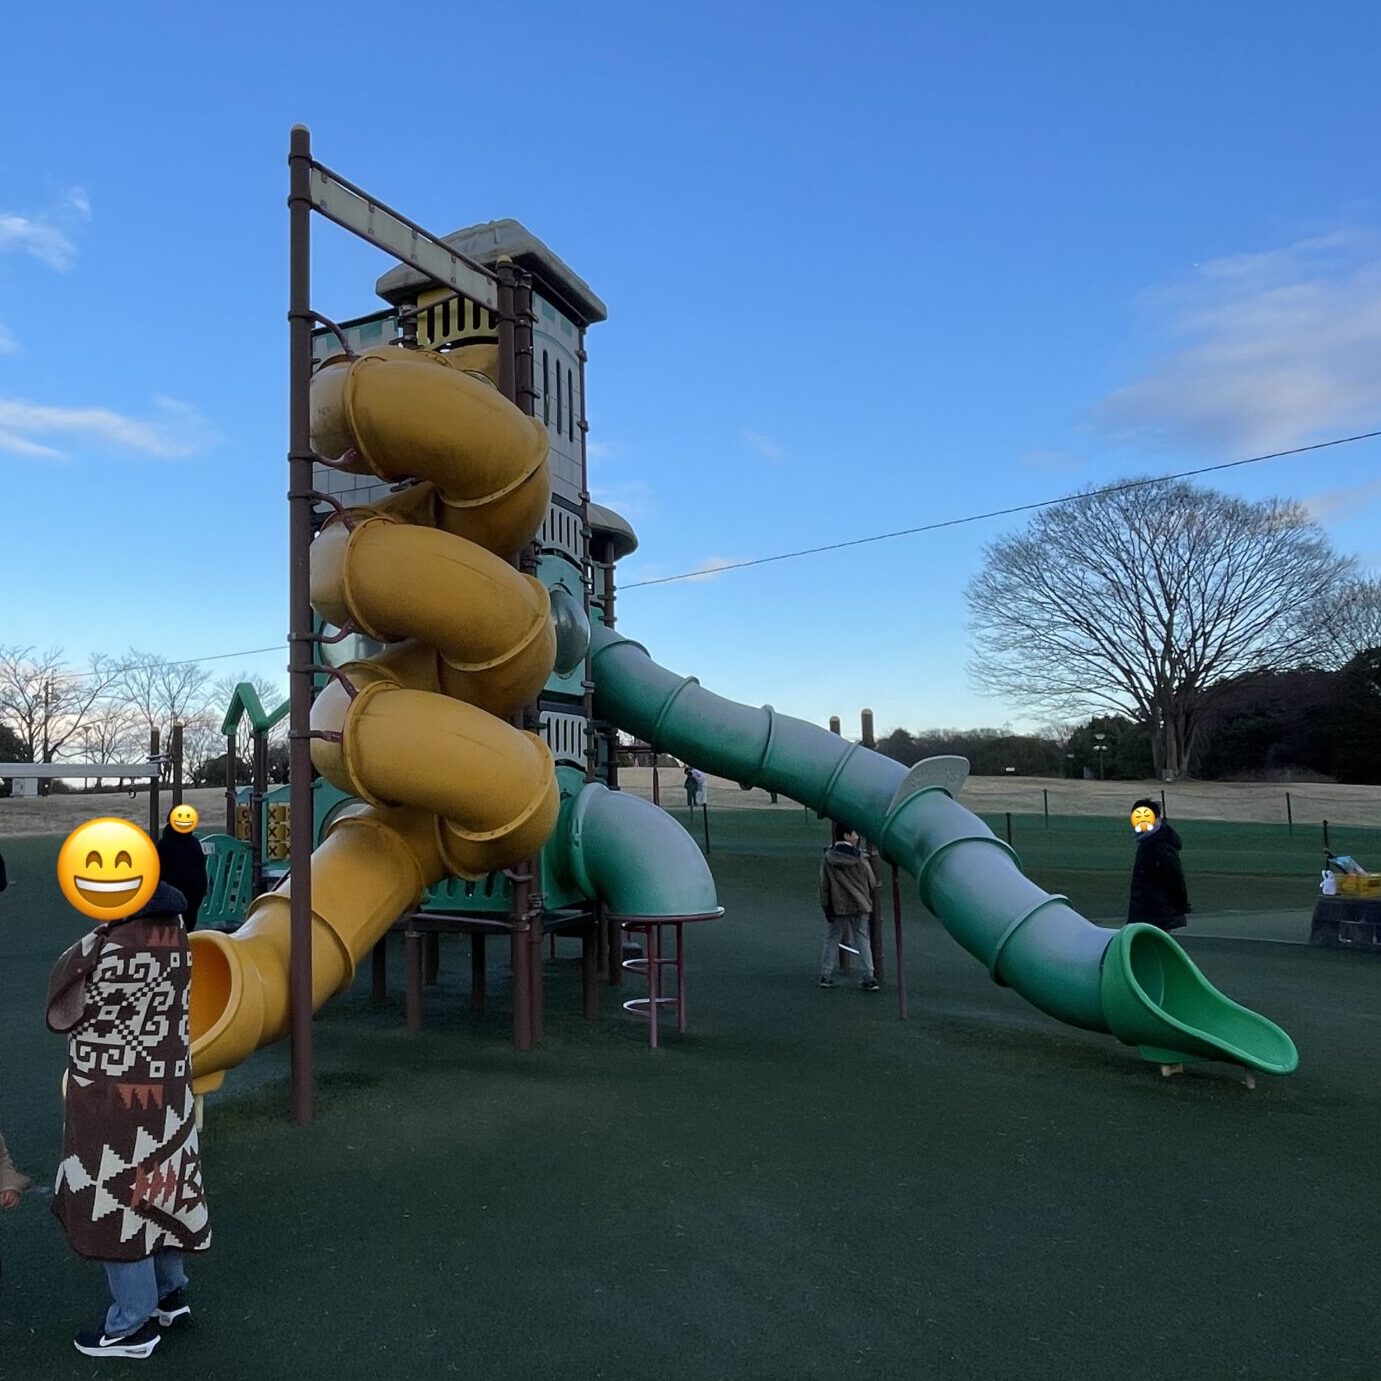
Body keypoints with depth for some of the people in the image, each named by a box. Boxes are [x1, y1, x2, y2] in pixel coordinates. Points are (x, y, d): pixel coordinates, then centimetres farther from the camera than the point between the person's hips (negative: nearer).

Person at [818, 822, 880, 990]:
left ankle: (826, 976, 15)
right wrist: (867, 899, 18)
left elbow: (824, 886, -3)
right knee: (863, 942, 7)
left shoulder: (828, 858, -6)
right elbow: (872, 883, -1)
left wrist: (826, 907, 6)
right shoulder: (860, 858, -9)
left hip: (837, 907, 1)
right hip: (860, 907, -1)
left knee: (832, 940, 12)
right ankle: (869, 979, 6)